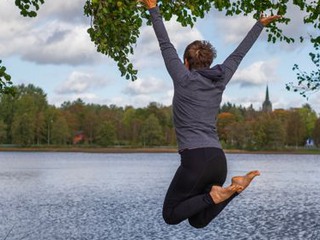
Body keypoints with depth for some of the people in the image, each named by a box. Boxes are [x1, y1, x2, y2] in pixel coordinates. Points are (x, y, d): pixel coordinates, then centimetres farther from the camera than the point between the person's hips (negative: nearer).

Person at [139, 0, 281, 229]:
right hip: (218, 160, 6)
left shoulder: (184, 79, 0)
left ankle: (213, 196, -14)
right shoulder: (220, 79, 13)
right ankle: (235, 187, -5)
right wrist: (260, 24, 35)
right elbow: (239, 54, 24)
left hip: (195, 159, -6)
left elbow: (166, 46, 3)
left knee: (170, 216, 7)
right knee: (198, 221, 15)